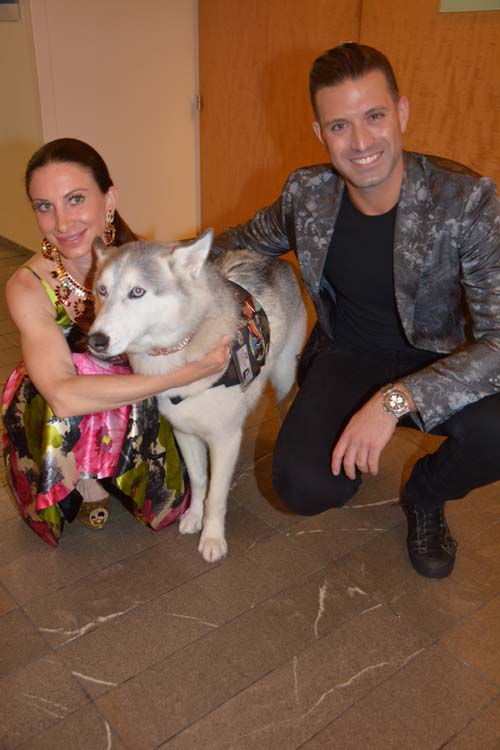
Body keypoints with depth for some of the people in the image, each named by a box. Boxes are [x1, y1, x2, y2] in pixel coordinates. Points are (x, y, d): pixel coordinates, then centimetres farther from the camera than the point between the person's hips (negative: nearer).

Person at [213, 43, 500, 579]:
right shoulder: (307, 195, -9)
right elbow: (247, 240, 14)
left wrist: (395, 400, -38)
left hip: (435, 363, -1)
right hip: (345, 358, 2)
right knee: (304, 488, -24)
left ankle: (425, 495, 4)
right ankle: (349, 442, 17)